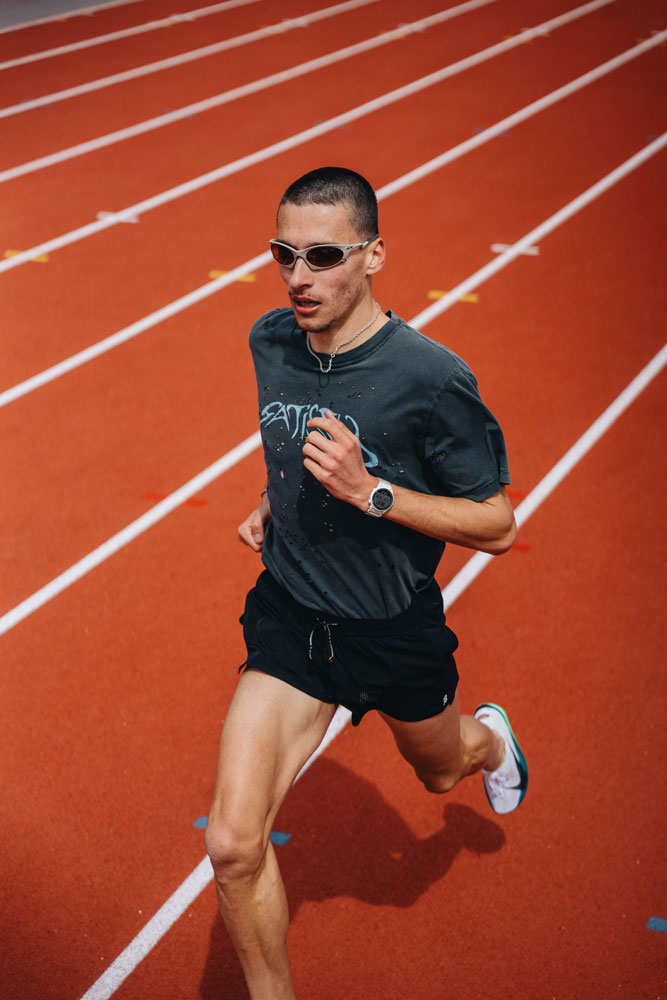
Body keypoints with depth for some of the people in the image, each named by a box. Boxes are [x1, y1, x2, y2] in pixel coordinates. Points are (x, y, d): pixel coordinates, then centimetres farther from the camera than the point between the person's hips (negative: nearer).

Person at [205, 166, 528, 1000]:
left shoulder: (431, 380, -25)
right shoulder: (270, 341, -7)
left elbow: (498, 526, -18)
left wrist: (368, 491, -29)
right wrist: (271, 502, -1)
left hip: (395, 632, -3)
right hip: (290, 618, 3)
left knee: (439, 773, 28)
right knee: (233, 846, -7)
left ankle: (488, 738, 66)